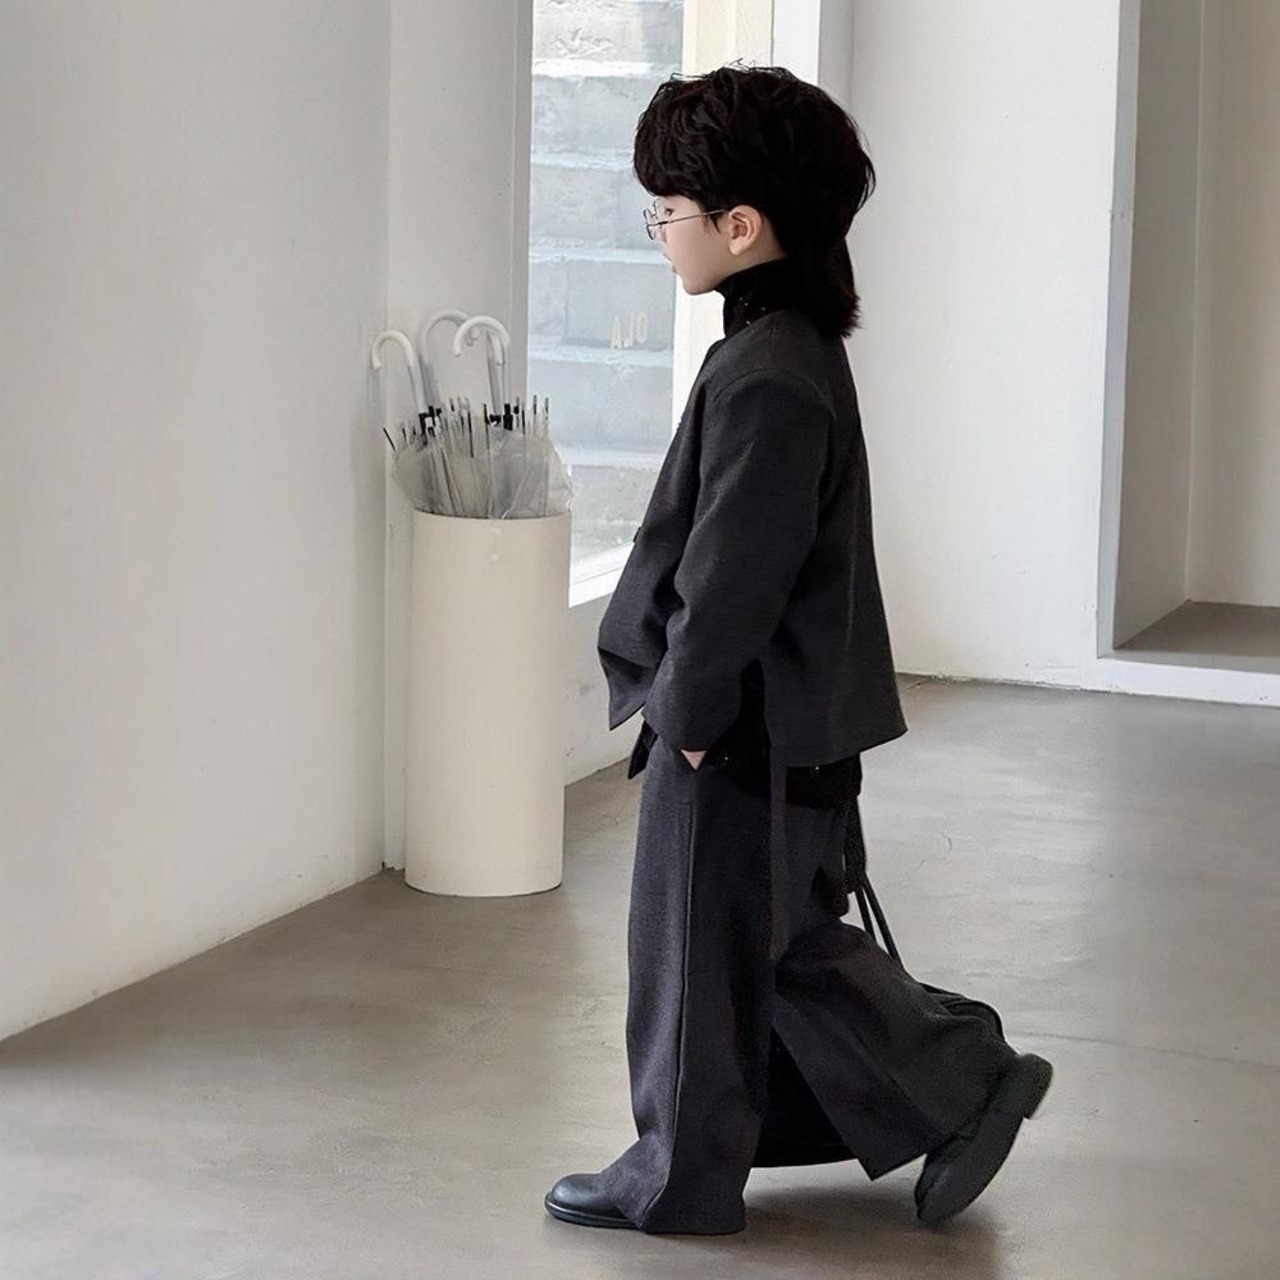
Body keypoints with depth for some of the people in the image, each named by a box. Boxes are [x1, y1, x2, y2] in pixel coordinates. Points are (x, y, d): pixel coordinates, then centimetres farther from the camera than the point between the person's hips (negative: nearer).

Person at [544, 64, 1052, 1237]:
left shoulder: (763, 379, -24)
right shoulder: (799, 346, 8)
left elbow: (731, 576, -23)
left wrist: (687, 711, -14)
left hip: (743, 729, -10)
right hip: (798, 718, 10)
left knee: (704, 944, 5)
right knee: (782, 939, 18)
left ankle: (680, 1178, 19)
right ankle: (962, 1090, 24)